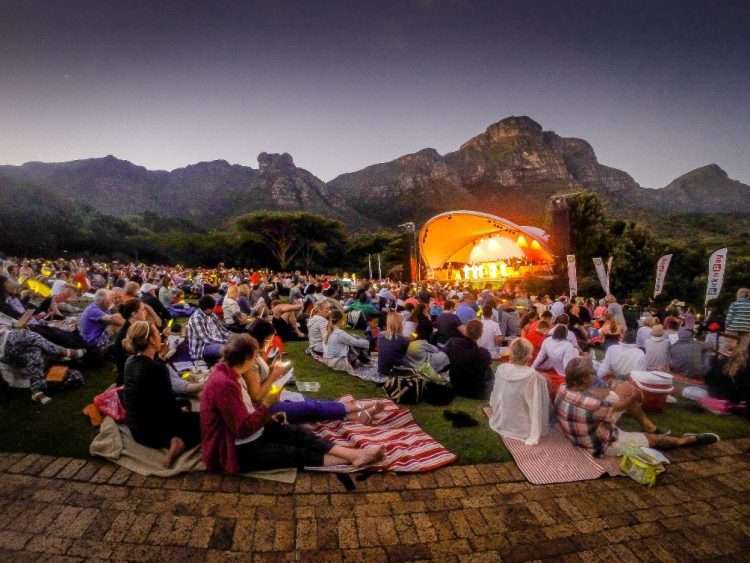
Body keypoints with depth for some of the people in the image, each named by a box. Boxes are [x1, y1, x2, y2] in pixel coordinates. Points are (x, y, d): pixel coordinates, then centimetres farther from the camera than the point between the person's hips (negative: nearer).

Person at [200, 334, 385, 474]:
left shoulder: (230, 374, 4)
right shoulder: (224, 384, -29)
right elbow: (243, 428, -28)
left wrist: (266, 416, 1)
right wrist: (266, 405, -17)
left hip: (250, 436, 9)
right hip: (237, 450, -9)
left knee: (299, 433, -5)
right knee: (297, 454, -12)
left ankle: (354, 454, -10)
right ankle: (351, 460, -6)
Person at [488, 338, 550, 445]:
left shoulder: (500, 369, -12)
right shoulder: (534, 376, -24)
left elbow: (494, 398, 0)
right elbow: (536, 407, -20)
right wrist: (534, 436, -13)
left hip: (500, 424, 5)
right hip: (522, 429, -5)